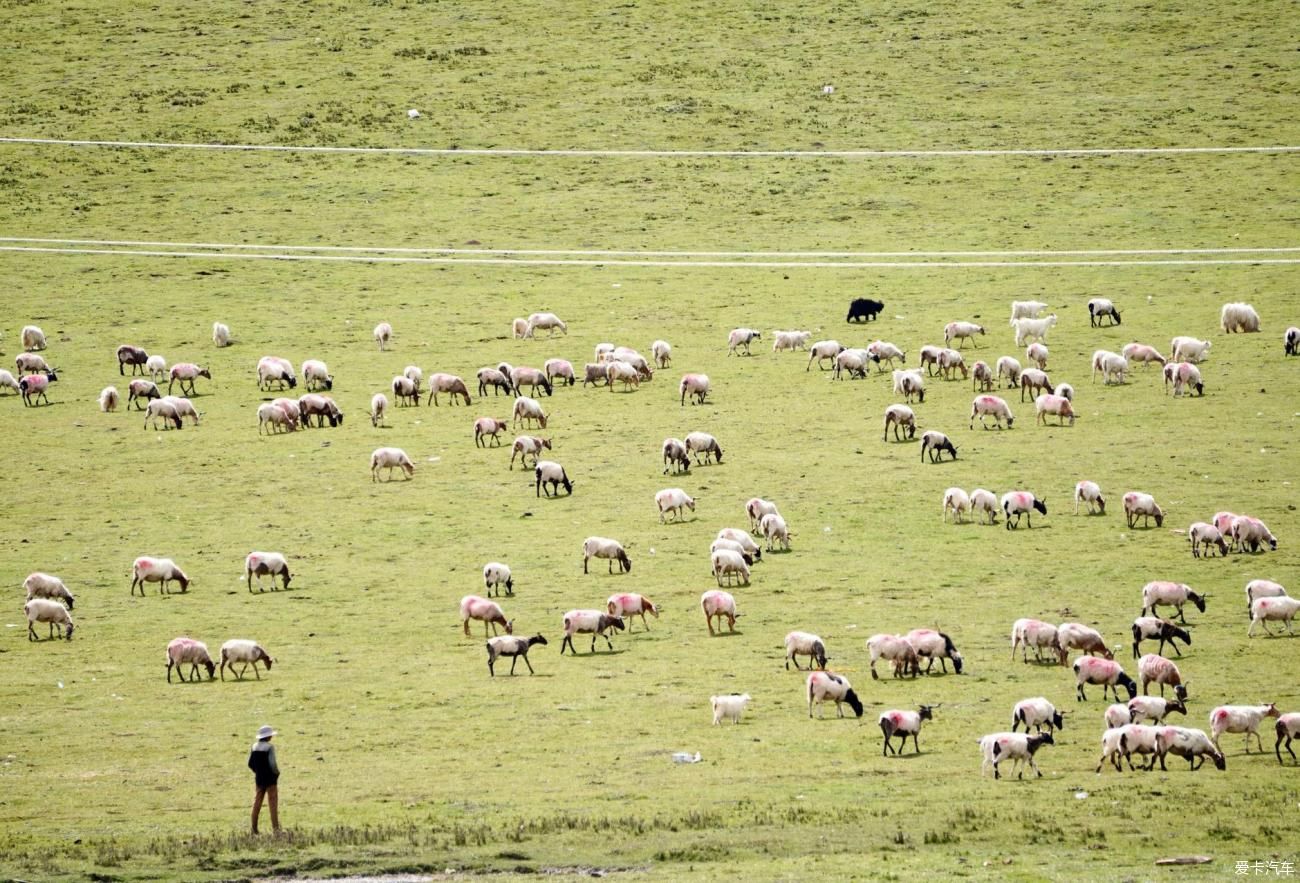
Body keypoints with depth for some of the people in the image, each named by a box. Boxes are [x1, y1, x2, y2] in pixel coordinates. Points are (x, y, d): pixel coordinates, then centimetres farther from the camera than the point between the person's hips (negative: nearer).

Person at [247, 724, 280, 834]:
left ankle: (254, 828, 12)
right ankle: (275, 828, -3)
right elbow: (272, 764, -19)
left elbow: (250, 764, 6)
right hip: (270, 778, -6)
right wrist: (277, 773, -1)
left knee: (257, 802, 11)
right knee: (273, 802, -1)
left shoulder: (254, 747, 4)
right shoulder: (269, 748, -14)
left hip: (259, 778, 6)